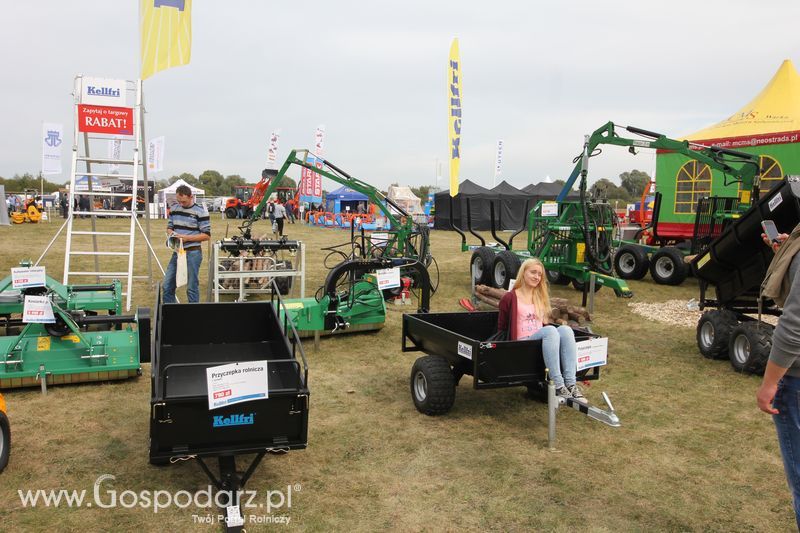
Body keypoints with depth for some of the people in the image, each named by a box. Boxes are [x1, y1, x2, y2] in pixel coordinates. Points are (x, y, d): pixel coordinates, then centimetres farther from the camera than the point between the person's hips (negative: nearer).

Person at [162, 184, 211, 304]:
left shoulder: (200, 211, -11)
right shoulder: (174, 208, 7)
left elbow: (206, 235, -11)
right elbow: (169, 227, 18)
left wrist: (186, 238, -20)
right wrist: (172, 234, -6)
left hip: (193, 253, -6)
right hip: (177, 252, 6)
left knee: (192, 287, 1)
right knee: (167, 286, 9)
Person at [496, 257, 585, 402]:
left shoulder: (541, 297, 25)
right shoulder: (510, 298, 6)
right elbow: (501, 328, 8)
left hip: (541, 341, 5)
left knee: (565, 329, -27)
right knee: (550, 330, -35)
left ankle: (571, 384, -38)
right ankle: (558, 386, -41)